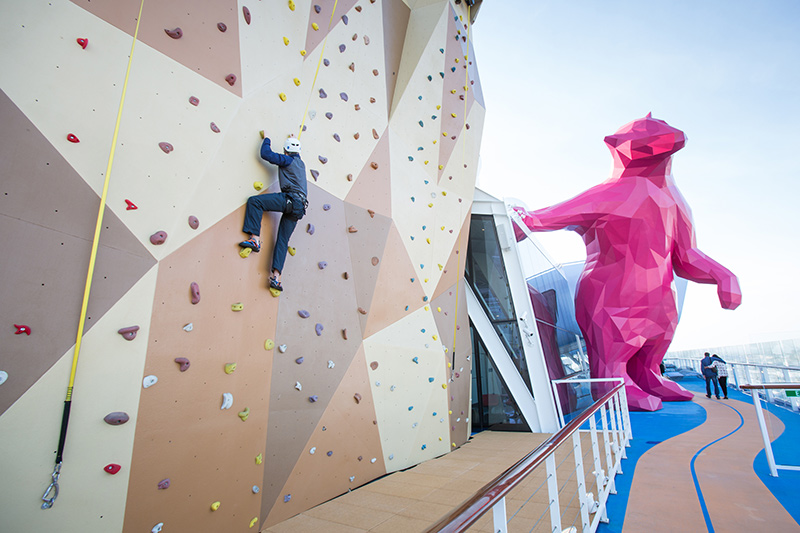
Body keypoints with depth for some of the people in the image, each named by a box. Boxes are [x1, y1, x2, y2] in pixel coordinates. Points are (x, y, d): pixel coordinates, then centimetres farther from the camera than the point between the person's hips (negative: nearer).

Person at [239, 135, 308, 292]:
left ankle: (254, 239, -17)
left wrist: (266, 139, 16)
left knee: (254, 201, -11)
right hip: (299, 207, 8)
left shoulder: (288, 160, 2)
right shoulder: (300, 163, 26)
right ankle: (276, 277, -4)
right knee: (282, 240, 3)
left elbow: (266, 154, -2)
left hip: (291, 200, -8)